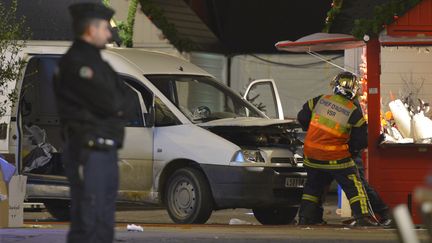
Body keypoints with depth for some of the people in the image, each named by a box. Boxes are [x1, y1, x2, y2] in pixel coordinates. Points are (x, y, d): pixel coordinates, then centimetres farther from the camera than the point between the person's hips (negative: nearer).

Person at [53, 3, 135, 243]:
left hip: (106, 150, 10)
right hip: (88, 153, -10)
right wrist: (120, 104, 1)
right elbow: (110, 103, -19)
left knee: (104, 224, 13)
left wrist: (116, 104, -4)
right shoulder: (75, 63, -13)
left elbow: (125, 96, 14)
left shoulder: (95, 61, 19)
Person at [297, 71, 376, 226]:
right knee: (353, 186, 3)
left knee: (313, 186, 21)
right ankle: (362, 218, -6)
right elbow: (361, 141, -5)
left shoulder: (320, 101, -3)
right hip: (336, 158, -4)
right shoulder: (354, 112, -10)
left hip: (312, 155, 4)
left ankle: (305, 218, 21)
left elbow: (302, 118, 10)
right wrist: (351, 148, 14)